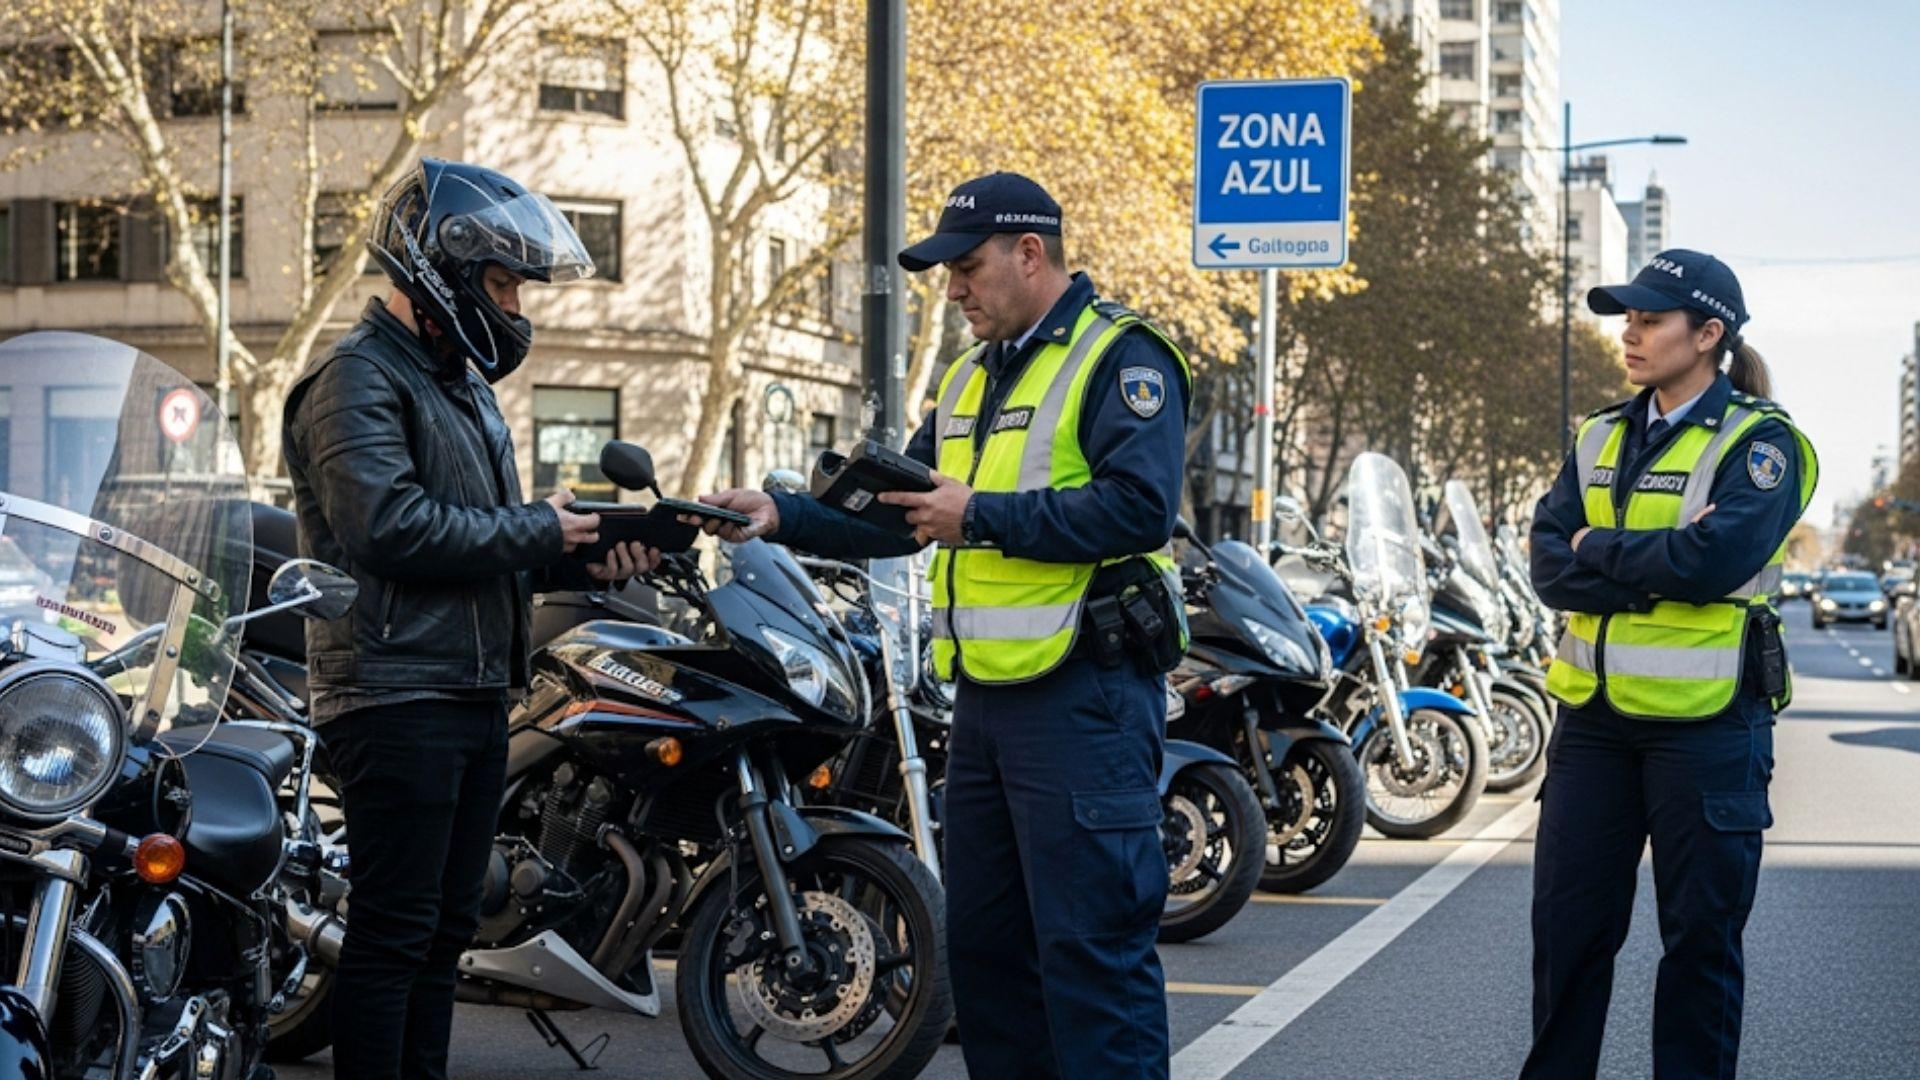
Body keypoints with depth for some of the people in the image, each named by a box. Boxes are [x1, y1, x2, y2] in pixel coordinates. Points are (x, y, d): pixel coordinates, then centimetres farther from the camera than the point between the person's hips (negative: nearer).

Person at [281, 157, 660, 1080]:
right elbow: (388, 526, -24)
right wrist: (537, 530, -16)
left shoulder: (465, 383, 22)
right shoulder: (358, 380, -10)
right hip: (397, 696, -10)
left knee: (446, 928, 13)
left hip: (475, 694, 10)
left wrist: (583, 560, 5)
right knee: (394, 931, -8)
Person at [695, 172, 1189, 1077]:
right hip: (986, 695, 9)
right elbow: (892, 516, 21)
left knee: (1090, 944, -9)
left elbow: (1139, 508, -22)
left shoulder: (1120, 359, -8)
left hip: (1083, 696, -9)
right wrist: (782, 516, 6)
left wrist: (982, 517, -17)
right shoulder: (973, 377, 20)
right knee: (982, 940, 13)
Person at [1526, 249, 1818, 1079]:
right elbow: (1551, 566, -1)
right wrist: (1657, 567, -16)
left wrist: (1600, 551, -9)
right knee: (1566, 926, 8)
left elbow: (1716, 559, -22)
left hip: (1704, 723, -5)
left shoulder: (1759, 442, -6)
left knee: (1701, 935, 5)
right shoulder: (1601, 439, 12)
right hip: (1595, 717, 5)